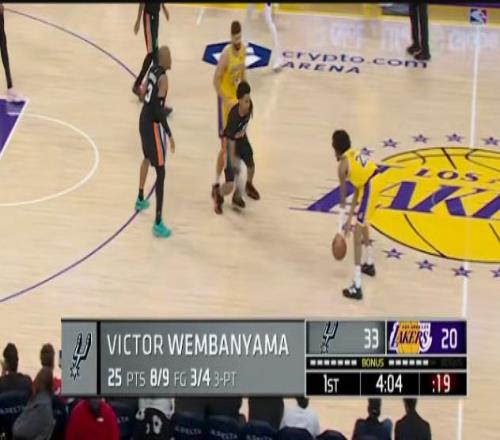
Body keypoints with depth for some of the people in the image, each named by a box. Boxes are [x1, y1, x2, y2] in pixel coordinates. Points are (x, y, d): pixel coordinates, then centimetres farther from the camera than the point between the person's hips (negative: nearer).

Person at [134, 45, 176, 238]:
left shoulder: (153, 70, 5)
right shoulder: (163, 78, -20)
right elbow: (159, 108, -24)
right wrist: (169, 134, -22)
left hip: (144, 119, 9)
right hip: (154, 124, -9)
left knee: (147, 158, 33)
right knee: (160, 172, -7)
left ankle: (140, 200, 53)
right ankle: (158, 223, -9)